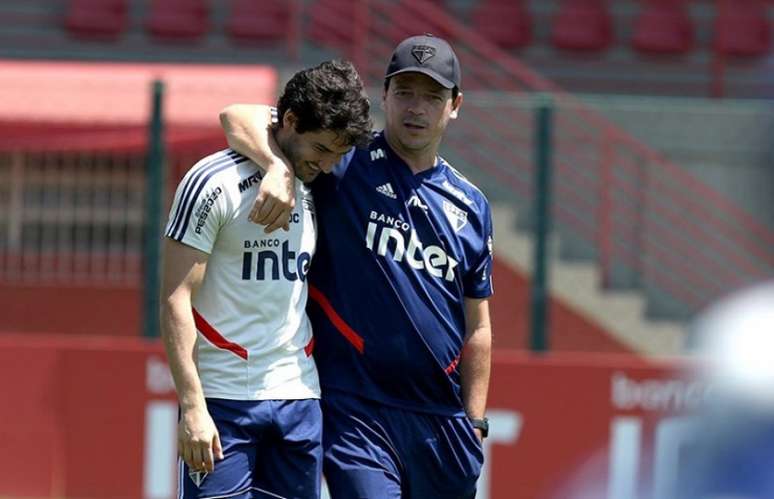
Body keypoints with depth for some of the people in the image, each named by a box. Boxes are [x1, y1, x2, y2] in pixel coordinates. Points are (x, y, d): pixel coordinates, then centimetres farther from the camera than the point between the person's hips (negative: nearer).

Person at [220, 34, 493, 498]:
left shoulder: (471, 205, 13)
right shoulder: (346, 164, 1)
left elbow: (477, 326, 16)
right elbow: (239, 117, -7)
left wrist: (475, 424, 10)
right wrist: (279, 168, -27)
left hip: (443, 424, 5)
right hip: (356, 412, -5)